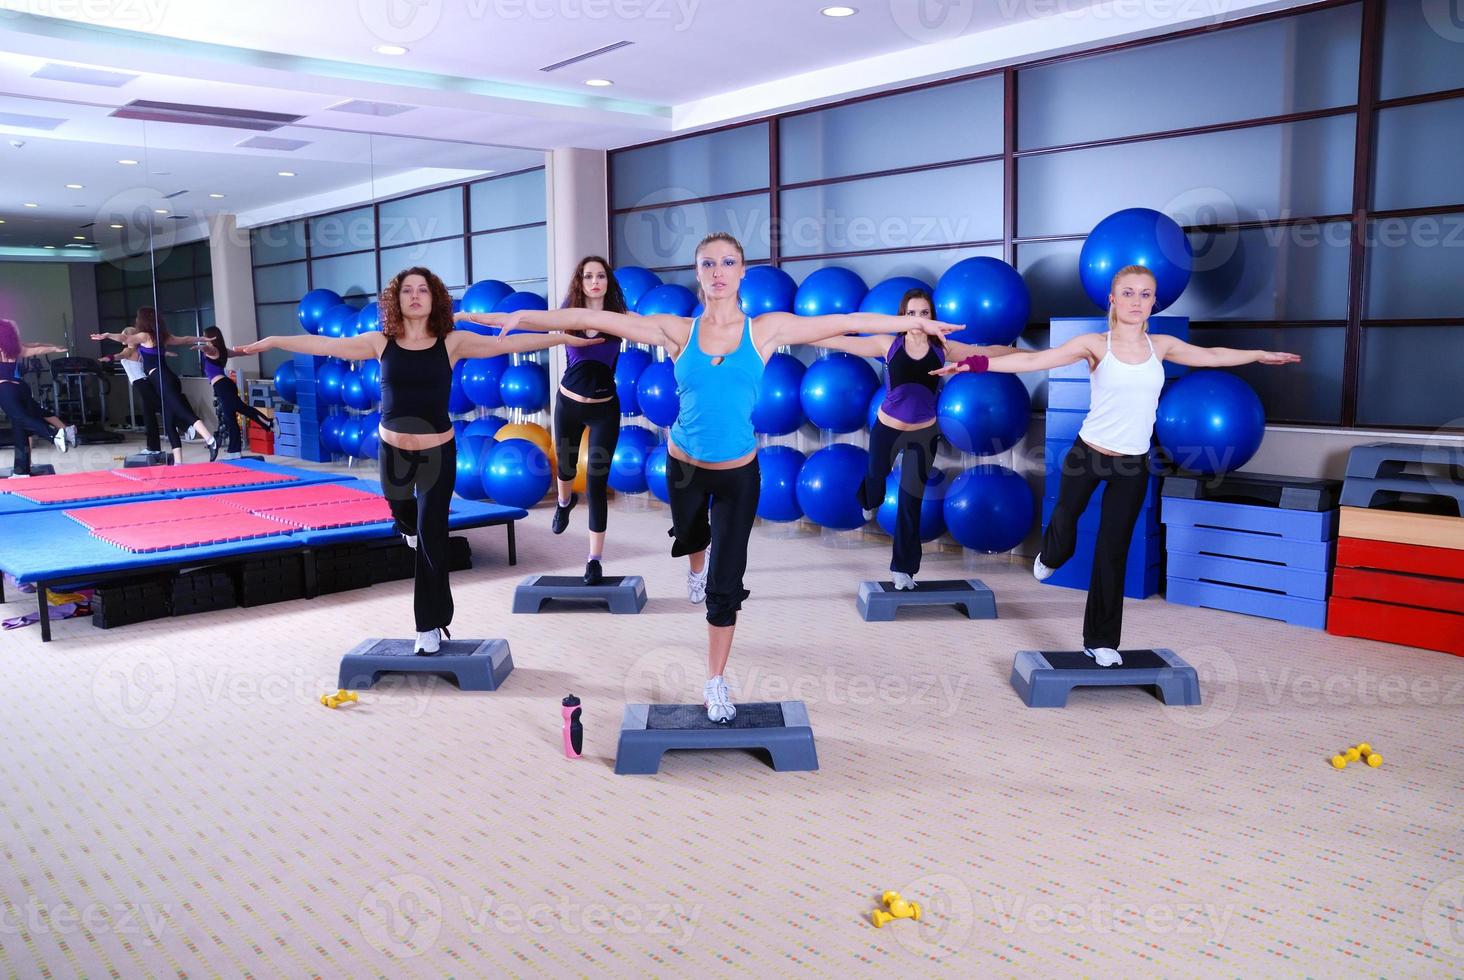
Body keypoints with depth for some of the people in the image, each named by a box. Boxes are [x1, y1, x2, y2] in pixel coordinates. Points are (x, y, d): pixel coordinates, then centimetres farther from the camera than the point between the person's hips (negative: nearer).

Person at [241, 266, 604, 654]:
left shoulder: (452, 342, -7)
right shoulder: (381, 343, -3)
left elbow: (506, 344, -9)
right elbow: (325, 345, 0)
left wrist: (563, 338, -11)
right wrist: (272, 341, 0)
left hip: (438, 452, -2)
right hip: (393, 451, 2)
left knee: (430, 539, 1)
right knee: (403, 516, 22)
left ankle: (431, 624, 13)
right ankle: (412, 528, 62)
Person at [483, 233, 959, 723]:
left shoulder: (767, 329, -9)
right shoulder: (677, 330, -8)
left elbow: (848, 321, -7)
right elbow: (596, 319, -12)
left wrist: (919, 323, -4)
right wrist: (521, 317, -15)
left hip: (739, 472, -1)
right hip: (684, 465, 2)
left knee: (725, 585, -1)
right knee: (689, 536, 29)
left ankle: (716, 683, 17)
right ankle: (696, 569, 67)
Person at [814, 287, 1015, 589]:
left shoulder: (943, 348, -8)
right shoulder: (888, 345, -12)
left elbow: (988, 352, -7)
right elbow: (841, 342, -12)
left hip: (924, 434, 0)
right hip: (886, 429, 0)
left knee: (911, 502, 2)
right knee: (877, 473, 21)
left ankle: (903, 569, 14)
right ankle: (871, 503, 61)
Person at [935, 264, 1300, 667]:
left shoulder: (1161, 346, 3)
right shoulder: (1095, 344, -9)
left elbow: (1212, 355, 20)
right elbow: (1036, 359, -20)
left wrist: (1262, 354, 30)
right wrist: (976, 363, -31)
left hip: (1133, 466, 2)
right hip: (1087, 455, -2)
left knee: (1113, 554, 5)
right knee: (1064, 523, 12)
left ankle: (1101, 642, 16)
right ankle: (1050, 556, 51)